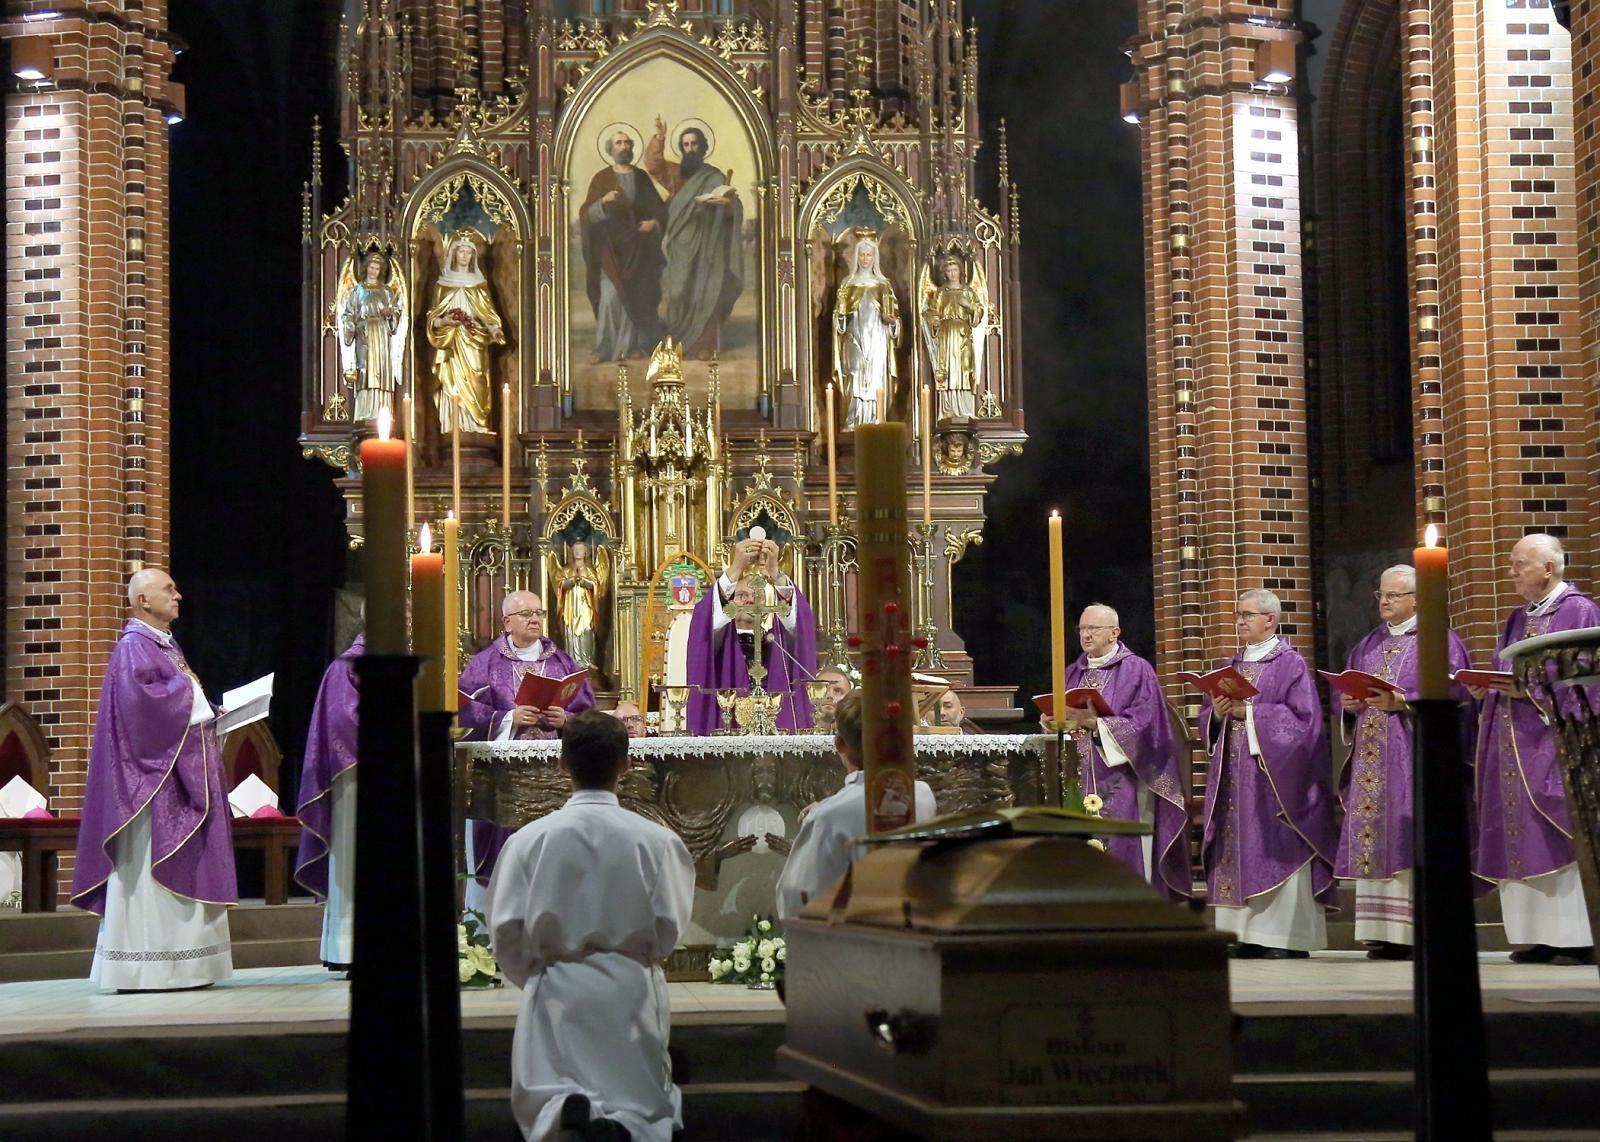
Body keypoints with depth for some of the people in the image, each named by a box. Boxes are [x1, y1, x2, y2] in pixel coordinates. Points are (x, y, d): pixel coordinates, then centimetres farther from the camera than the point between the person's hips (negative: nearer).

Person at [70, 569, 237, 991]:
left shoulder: (167, 646, 19)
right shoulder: (133, 647, -10)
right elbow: (138, 697, -25)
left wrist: (206, 712, 5)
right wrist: (186, 691, -13)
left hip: (181, 771, 10)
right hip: (152, 776, -10)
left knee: (184, 865, 8)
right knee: (149, 866, -9)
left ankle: (179, 965, 10)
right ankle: (144, 967, -7)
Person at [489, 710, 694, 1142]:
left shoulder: (530, 839, -5)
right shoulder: (656, 840, -6)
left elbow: (506, 931, -4)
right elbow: (668, 929, -3)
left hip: (555, 991, 0)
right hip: (632, 990, 0)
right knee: (647, 1104, 13)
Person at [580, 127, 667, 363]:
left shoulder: (641, 178, 8)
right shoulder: (602, 178, 1)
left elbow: (659, 208, 13)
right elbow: (586, 213, -6)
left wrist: (654, 223, -8)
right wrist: (603, 201, -24)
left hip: (638, 247, 3)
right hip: (612, 246, -3)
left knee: (635, 296, 2)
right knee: (610, 297, -11)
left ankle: (631, 345, 11)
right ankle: (604, 348, -6)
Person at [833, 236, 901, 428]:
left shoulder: (883, 284, 10)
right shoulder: (848, 284, 10)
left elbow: (893, 313, 10)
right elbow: (839, 313, 8)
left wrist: (890, 319, -12)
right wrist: (842, 316, -14)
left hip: (877, 339, 0)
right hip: (855, 338, 0)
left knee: (877, 378, -7)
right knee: (855, 378, -8)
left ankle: (877, 423, -7)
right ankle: (854, 424, -9)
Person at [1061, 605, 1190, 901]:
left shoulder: (1136, 670, -2)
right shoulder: (1074, 673, 17)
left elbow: (1143, 724, -12)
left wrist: (1093, 722, -20)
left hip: (1121, 786, -5)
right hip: (1082, 782, 6)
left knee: (1123, 853, -8)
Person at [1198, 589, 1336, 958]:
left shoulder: (1291, 664, -3)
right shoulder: (1231, 667, 17)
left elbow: (1304, 719, -13)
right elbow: (1205, 719, 18)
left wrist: (1250, 713, -17)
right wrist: (1217, 714, -5)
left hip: (1272, 778, -7)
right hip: (1233, 780, 7)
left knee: (1276, 856, -9)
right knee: (1238, 855, 3)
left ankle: (1285, 937, -8)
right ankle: (1244, 936, 5)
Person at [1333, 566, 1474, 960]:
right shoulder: (1367, 646, 20)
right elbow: (1345, 692, 20)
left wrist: (1403, 702, -19)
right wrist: (1349, 704, -2)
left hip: (1415, 760, -6)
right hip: (1371, 760, 6)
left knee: (1413, 840, -11)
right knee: (1375, 841, 1)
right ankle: (1385, 933, 1)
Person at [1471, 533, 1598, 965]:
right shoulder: (1518, 619, 19)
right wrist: (1490, 688, 1)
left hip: (1555, 740, -8)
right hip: (1515, 747, 8)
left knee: (1557, 841, -10)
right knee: (1521, 841, 3)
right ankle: (1539, 937, 5)